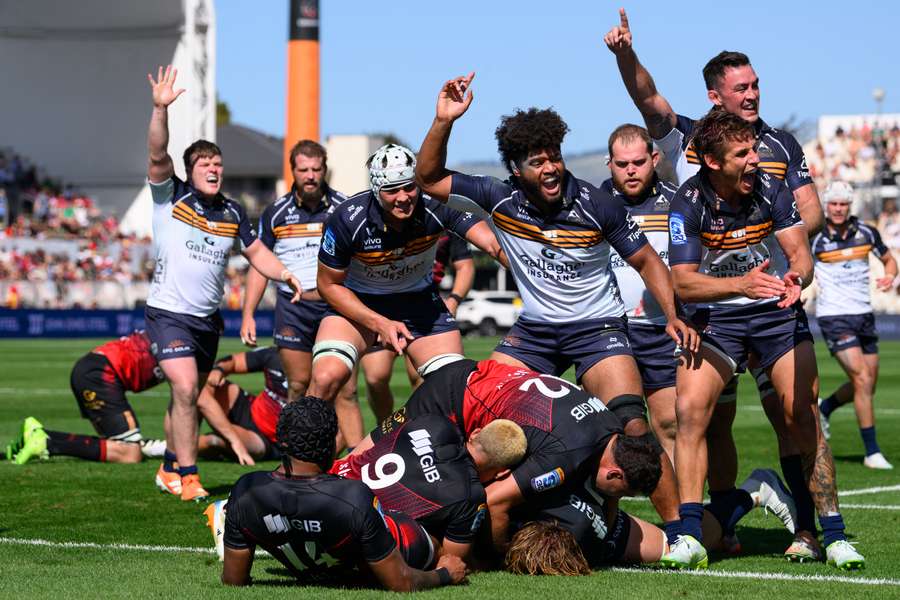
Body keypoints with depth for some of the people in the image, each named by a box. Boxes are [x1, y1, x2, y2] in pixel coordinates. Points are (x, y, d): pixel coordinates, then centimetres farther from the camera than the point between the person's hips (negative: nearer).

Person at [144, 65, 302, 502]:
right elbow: (158, 155, -21)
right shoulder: (171, 198, -6)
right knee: (185, 389, -18)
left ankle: (170, 468, 31)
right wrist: (161, 109, -35)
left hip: (208, 318, 5)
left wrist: (284, 274, -1)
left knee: (189, 396, 14)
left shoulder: (233, 213, 7)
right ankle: (188, 478, -15)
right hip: (168, 314, -5)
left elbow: (256, 251, 17)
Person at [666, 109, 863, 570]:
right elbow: (683, 282, -19)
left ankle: (834, 536, 0)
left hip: (778, 313, 1)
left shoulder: (770, 189, -9)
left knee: (802, 417, -9)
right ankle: (690, 536, -13)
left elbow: (800, 254, -10)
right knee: (689, 410, -19)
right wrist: (742, 284, -35)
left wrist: (796, 279, -34)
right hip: (715, 319, -1)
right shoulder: (687, 203, -15)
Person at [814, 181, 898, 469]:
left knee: (867, 385, 11)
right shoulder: (814, 238, -7)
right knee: (862, 380, -15)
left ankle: (823, 409, 40)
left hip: (864, 315, 5)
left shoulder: (866, 232, 3)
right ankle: (872, 452, -9)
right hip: (834, 317, -5)